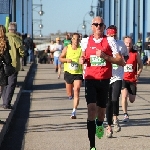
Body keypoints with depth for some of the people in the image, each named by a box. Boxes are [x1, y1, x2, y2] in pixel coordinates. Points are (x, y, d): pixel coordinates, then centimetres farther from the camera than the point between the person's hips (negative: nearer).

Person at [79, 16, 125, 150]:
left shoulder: (110, 42, -2)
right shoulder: (86, 41, 6)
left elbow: (121, 62, -7)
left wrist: (105, 56, -18)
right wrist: (82, 60, 1)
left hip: (104, 80, 0)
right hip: (90, 79, 0)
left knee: (101, 108, 12)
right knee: (91, 108, -15)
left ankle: (100, 125, 52)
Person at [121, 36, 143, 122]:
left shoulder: (135, 54, -1)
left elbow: (140, 64, 9)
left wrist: (138, 74, -6)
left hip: (132, 79, 2)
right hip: (123, 78, -2)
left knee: (132, 100, 9)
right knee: (124, 96, -20)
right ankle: (126, 115, -13)